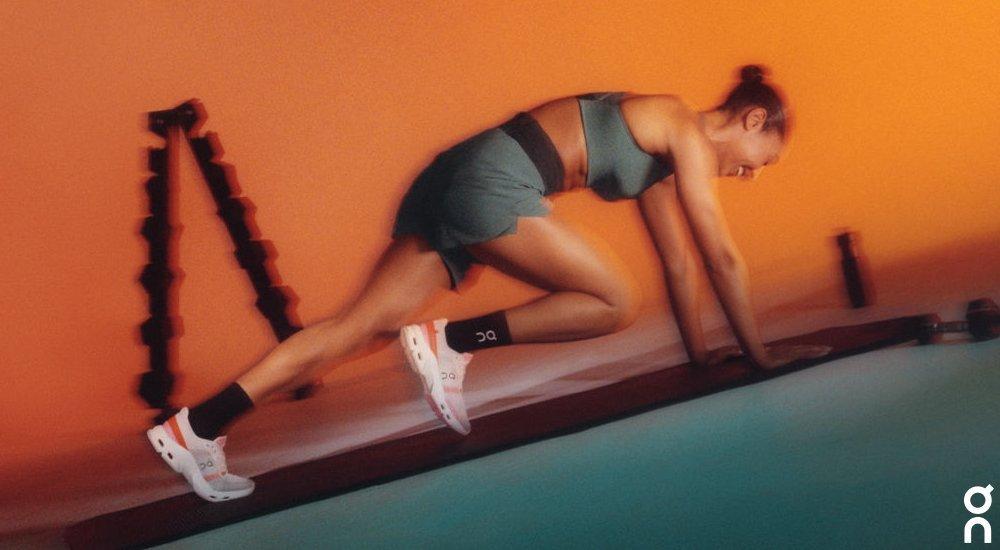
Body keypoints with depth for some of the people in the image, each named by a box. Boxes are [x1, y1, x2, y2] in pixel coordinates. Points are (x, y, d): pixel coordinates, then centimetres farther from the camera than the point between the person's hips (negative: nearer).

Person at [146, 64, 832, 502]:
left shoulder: (663, 152, 25)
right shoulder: (689, 134, 0)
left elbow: (678, 258, 29)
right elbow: (723, 254, 0)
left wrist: (700, 350, 32)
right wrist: (757, 350, 9)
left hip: (462, 182, 9)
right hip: (494, 180, -9)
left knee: (364, 323, 0)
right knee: (615, 303, -5)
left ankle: (196, 428, -3)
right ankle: (452, 342, -8)